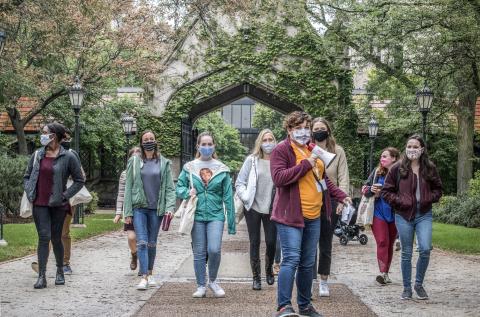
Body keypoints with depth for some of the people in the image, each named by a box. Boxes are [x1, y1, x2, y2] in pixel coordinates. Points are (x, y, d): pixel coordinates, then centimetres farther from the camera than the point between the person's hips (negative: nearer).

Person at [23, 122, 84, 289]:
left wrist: (65, 195, -7)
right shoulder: (37, 155, 7)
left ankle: (60, 272, 28)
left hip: (58, 205, -2)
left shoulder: (68, 157, -5)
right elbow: (27, 176, 17)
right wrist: (30, 193, 2)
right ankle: (41, 277, -8)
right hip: (39, 204, 2)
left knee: (56, 238, 7)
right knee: (44, 237, -7)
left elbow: (79, 180, 0)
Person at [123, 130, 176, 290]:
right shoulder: (134, 162, 4)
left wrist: (170, 207, -10)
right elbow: (128, 188, 3)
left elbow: (170, 187, 4)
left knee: (152, 243, 10)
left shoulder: (164, 163, 6)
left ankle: (150, 274, 23)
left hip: (156, 209, 1)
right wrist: (128, 212, -2)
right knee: (142, 242, -10)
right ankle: (144, 277, -13)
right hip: (139, 207, -1)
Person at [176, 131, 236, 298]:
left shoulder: (222, 169, 3)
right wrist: (187, 192, -12)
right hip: (197, 215, 1)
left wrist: (231, 222, 2)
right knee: (199, 253, 4)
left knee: (214, 250, -14)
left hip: (216, 215, -1)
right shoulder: (189, 167, 5)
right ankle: (201, 286, 18)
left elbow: (228, 196, 4)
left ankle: (213, 281, 11)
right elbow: (179, 187, 12)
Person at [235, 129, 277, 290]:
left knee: (271, 242, 1)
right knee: (255, 242, 4)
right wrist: (246, 197, -8)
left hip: (271, 209, 0)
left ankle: (269, 269, 29)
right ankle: (256, 277, 14)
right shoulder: (251, 160, -1)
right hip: (253, 208, 0)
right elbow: (239, 183, 3)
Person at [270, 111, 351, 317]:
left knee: (308, 263, 13)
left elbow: (322, 178, 27)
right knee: (291, 260, -14)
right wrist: (306, 164, -20)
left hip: (313, 216, 8)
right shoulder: (281, 150, -7)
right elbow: (278, 178, -21)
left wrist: (340, 196, 18)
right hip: (290, 215, -7)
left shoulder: (313, 150, 16)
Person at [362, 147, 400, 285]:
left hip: (394, 214, 0)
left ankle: (385, 273, 21)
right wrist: (371, 190, -13)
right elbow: (364, 188, 8)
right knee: (382, 242, -10)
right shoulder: (377, 172, 3)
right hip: (378, 213, 0)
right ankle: (383, 273, -18)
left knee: (390, 244, 10)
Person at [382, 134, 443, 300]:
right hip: (404, 216, -1)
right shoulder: (397, 169, -3)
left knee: (425, 249, -11)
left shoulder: (430, 168, 3)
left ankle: (419, 284, 10)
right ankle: (407, 288, 18)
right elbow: (386, 191, 1)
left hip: (424, 215, 1)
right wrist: (400, 201, -11)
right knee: (406, 253, 5)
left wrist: (430, 198, -4)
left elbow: (438, 189, 14)